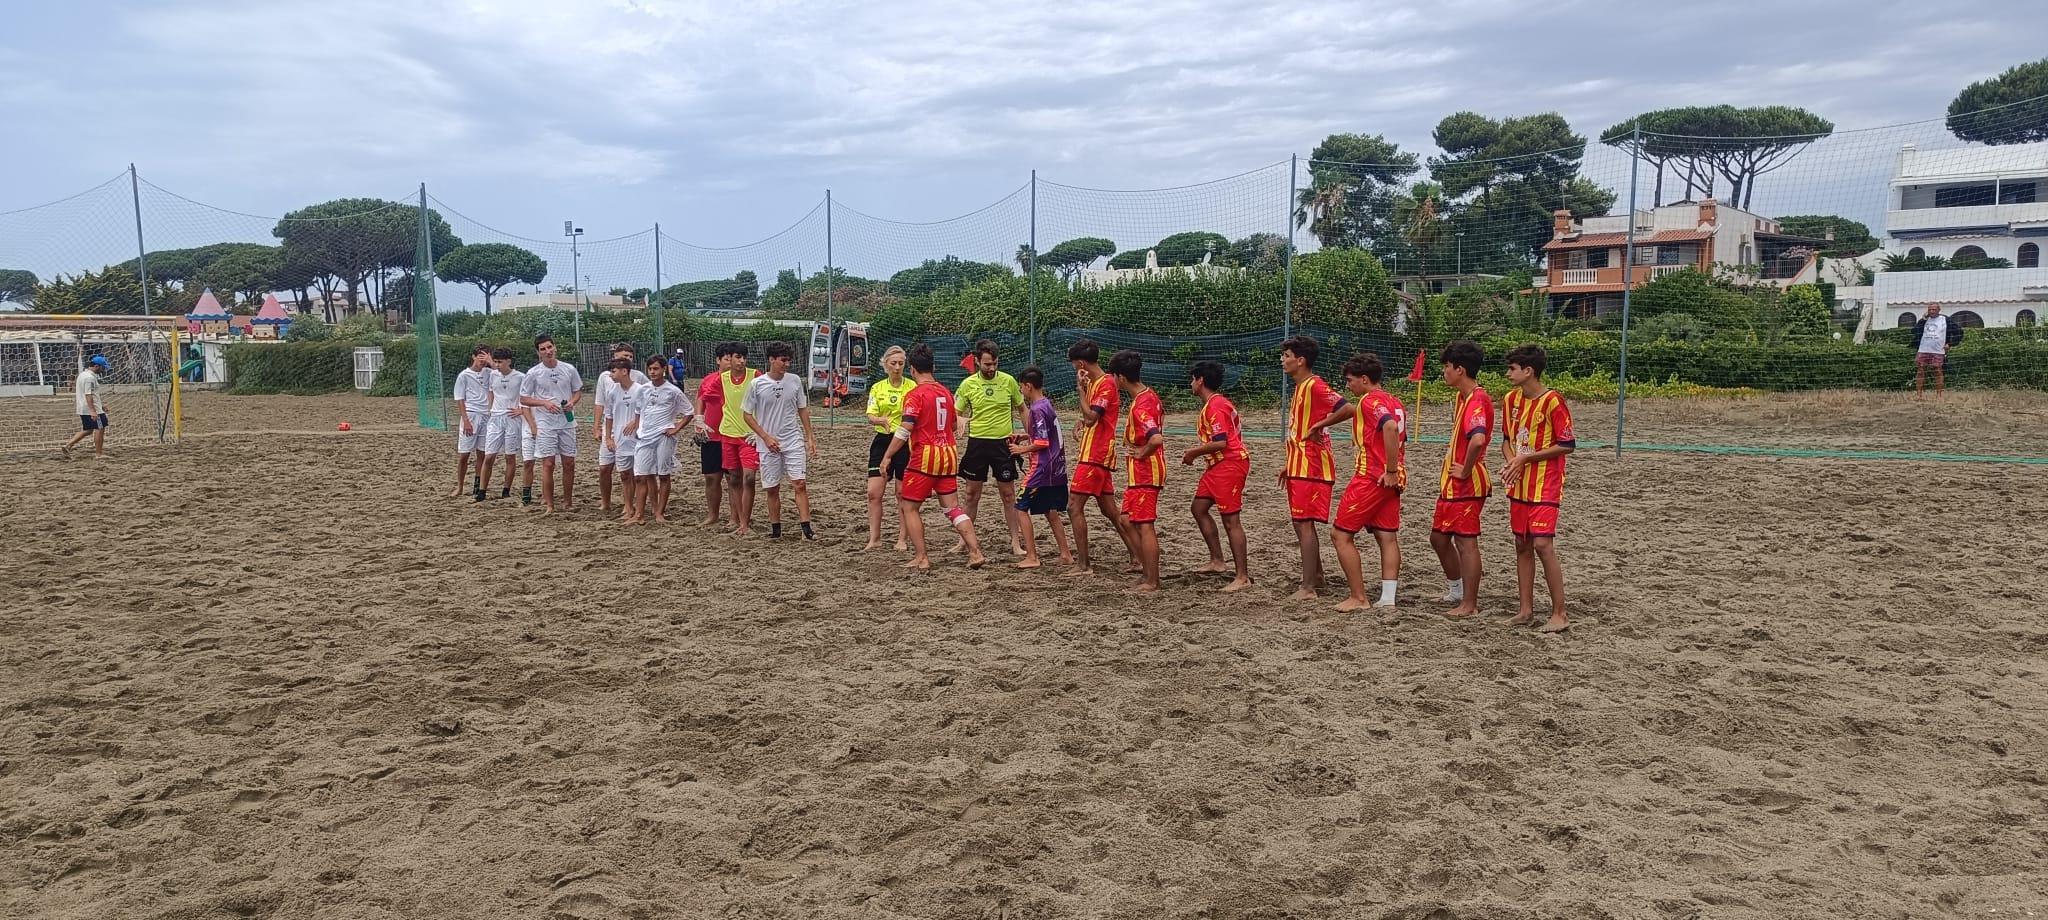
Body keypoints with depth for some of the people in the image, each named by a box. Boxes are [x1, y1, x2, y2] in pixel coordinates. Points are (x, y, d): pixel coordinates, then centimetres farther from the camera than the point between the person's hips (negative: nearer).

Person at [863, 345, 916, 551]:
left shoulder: (912, 386, -2)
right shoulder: (877, 387, 6)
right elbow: (870, 416, -3)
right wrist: (880, 420, -26)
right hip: (882, 441, 3)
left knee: (903, 494, 3)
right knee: (873, 492, -2)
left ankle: (902, 539, 13)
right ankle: (874, 539, 7)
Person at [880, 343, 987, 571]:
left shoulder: (916, 395, -10)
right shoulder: (946, 392, 10)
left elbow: (904, 431, -17)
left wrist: (887, 456, -12)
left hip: (924, 457, -6)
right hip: (949, 454, 6)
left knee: (908, 507, 7)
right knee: (953, 507, 9)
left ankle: (921, 558, 3)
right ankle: (976, 553, 1)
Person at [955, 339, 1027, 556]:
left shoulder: (1008, 381, -2)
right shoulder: (968, 384, -2)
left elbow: (1022, 408, 11)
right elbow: (957, 414, 6)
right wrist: (961, 425, -17)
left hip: (1003, 443, 0)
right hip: (977, 443, 0)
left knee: (1009, 495, 4)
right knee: (972, 495, 8)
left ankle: (1015, 543, 11)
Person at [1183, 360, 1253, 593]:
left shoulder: (1215, 406, -16)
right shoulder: (1215, 404, 17)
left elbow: (1221, 443, -23)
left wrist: (1194, 452, -10)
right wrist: (1197, 452, 13)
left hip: (1230, 464, -11)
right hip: (1217, 466, 11)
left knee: (1230, 519, -9)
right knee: (1198, 507, 16)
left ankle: (1243, 577, -6)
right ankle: (1217, 561, 21)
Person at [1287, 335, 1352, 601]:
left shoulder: (1315, 386, -14)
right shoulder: (1300, 388, 17)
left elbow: (1348, 409, -27)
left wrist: (1319, 425, -19)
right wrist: (1289, 465, 21)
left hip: (1311, 468, -10)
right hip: (1299, 467, 10)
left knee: (1304, 523, -9)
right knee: (1301, 523, 14)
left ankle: (1308, 589, -7)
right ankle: (1316, 580, 25)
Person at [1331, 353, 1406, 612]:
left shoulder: (1370, 400, -11)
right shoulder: (1394, 402, 17)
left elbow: (1391, 427, -28)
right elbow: (1400, 438, 22)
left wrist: (1390, 471, -24)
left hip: (1371, 477, -9)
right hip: (1392, 480, 9)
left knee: (1340, 534, -2)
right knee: (1387, 537, 8)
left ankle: (1358, 598, -2)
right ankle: (1387, 598, 6)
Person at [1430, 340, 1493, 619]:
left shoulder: (1478, 400, -19)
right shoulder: (1463, 398, 13)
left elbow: (1477, 440, -36)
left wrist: (1465, 471, -23)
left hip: (1468, 484, -10)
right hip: (1451, 482, 10)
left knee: (1465, 541, -4)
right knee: (1439, 536, 17)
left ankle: (1470, 605, 3)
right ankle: (1457, 588, 33)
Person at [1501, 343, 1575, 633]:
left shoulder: (1553, 401, -14)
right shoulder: (1511, 399, 7)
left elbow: (1567, 445, -13)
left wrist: (1525, 458, -15)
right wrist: (1510, 462, -4)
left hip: (1545, 487, -7)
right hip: (1519, 486, 7)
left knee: (1542, 544, -12)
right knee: (1522, 545, 9)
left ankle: (1559, 614, -4)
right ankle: (1526, 609, 18)